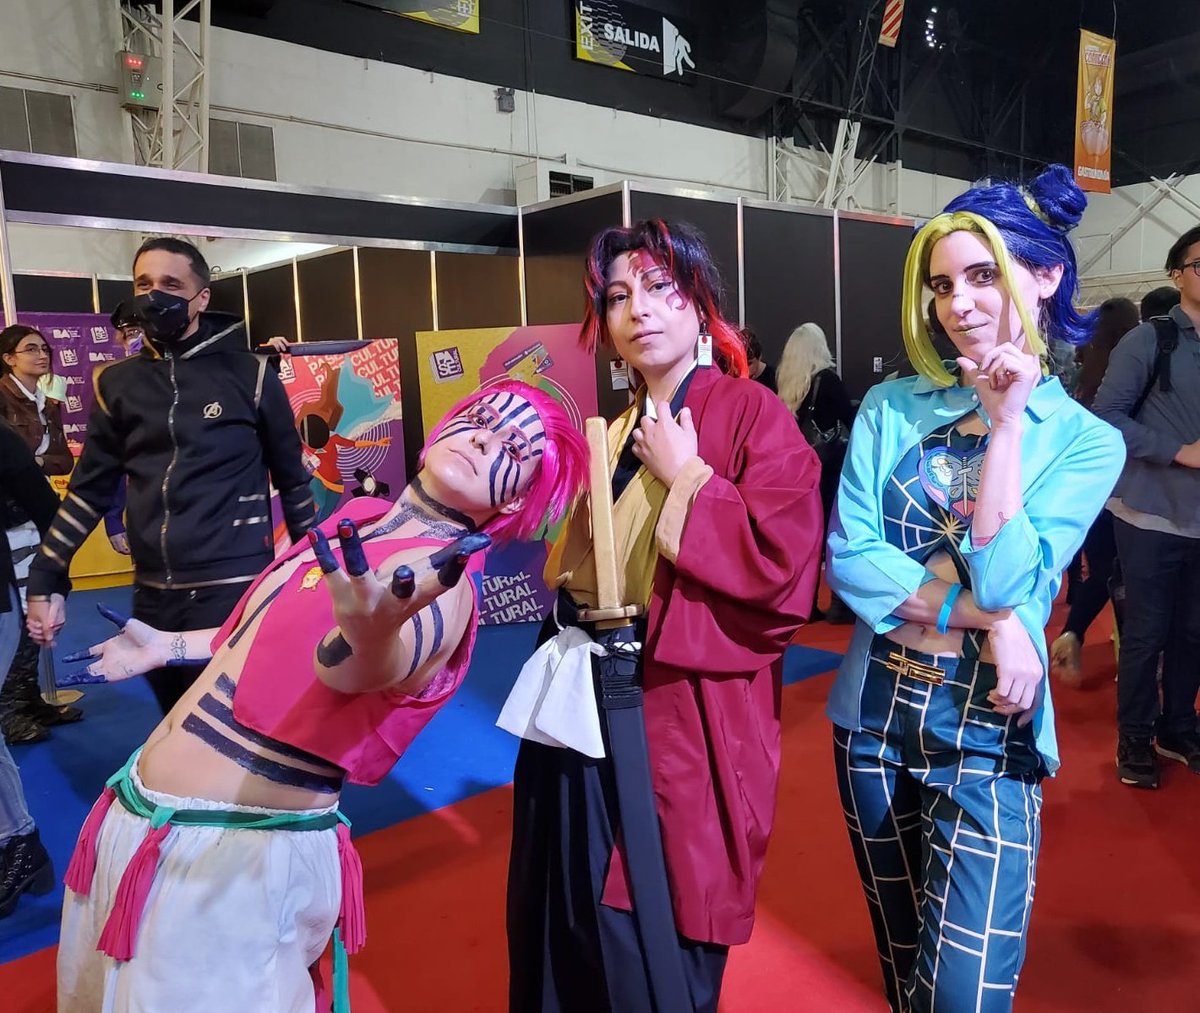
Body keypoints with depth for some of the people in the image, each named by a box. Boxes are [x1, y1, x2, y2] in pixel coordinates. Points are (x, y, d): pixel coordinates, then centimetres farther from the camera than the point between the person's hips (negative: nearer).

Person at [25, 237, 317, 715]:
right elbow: (91, 488, 11)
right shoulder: (116, 383, 8)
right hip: (152, 595, 4)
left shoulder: (249, 375, -2)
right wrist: (46, 579, 6)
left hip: (234, 589, -4)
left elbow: (291, 478, 4)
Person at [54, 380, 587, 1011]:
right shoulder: (361, 518, 3)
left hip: (233, 852, -8)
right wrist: (165, 646, 23)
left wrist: (369, 636, -61)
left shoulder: (442, 581, -20)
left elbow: (358, 670, -40)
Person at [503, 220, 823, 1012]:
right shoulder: (612, 433, 12)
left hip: (683, 727, -7)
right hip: (588, 718, 7)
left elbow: (782, 568, -22)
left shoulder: (753, 415, -9)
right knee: (570, 950, 19)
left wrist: (685, 474, -16)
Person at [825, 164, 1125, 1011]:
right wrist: (983, 617, -17)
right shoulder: (892, 407, 0)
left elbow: (1007, 580, -17)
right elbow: (845, 557, -9)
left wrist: (1008, 423, -17)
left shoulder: (1085, 440, -4)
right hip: (875, 716, 3)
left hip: (987, 733, -2)